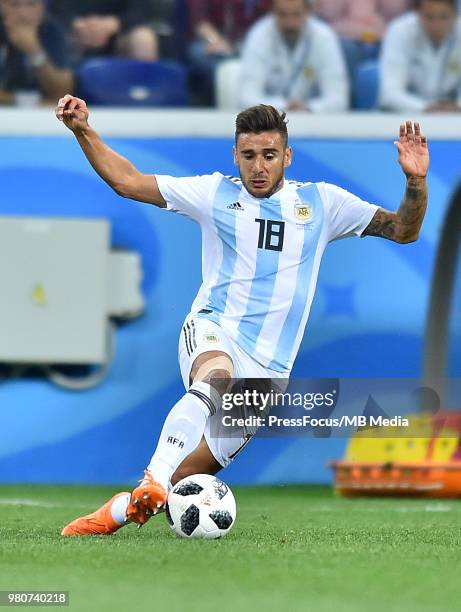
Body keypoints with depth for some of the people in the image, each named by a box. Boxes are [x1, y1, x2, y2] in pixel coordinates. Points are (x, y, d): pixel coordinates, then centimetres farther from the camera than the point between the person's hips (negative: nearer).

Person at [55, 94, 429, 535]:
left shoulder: (320, 202, 8)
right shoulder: (215, 194, 6)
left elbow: (403, 230, 8)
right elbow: (126, 181, 8)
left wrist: (415, 180, -10)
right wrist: (84, 131, -2)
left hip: (267, 367, 2)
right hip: (211, 332, -2)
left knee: (188, 476, -5)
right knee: (217, 378, -40)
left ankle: (123, 510, 20)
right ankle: (152, 482, -50)